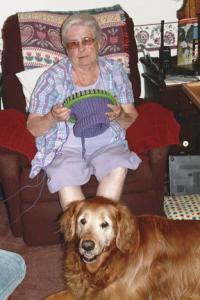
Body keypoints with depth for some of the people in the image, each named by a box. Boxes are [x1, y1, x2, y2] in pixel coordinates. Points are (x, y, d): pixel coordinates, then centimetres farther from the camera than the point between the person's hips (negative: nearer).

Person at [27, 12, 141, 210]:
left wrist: (120, 116, -20)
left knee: (118, 169, -30)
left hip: (107, 145, 2)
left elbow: (131, 119, 4)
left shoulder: (115, 71, 4)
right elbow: (33, 127, -3)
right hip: (66, 148, -1)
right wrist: (53, 118, -24)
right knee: (66, 181, -31)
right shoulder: (53, 77, -3)